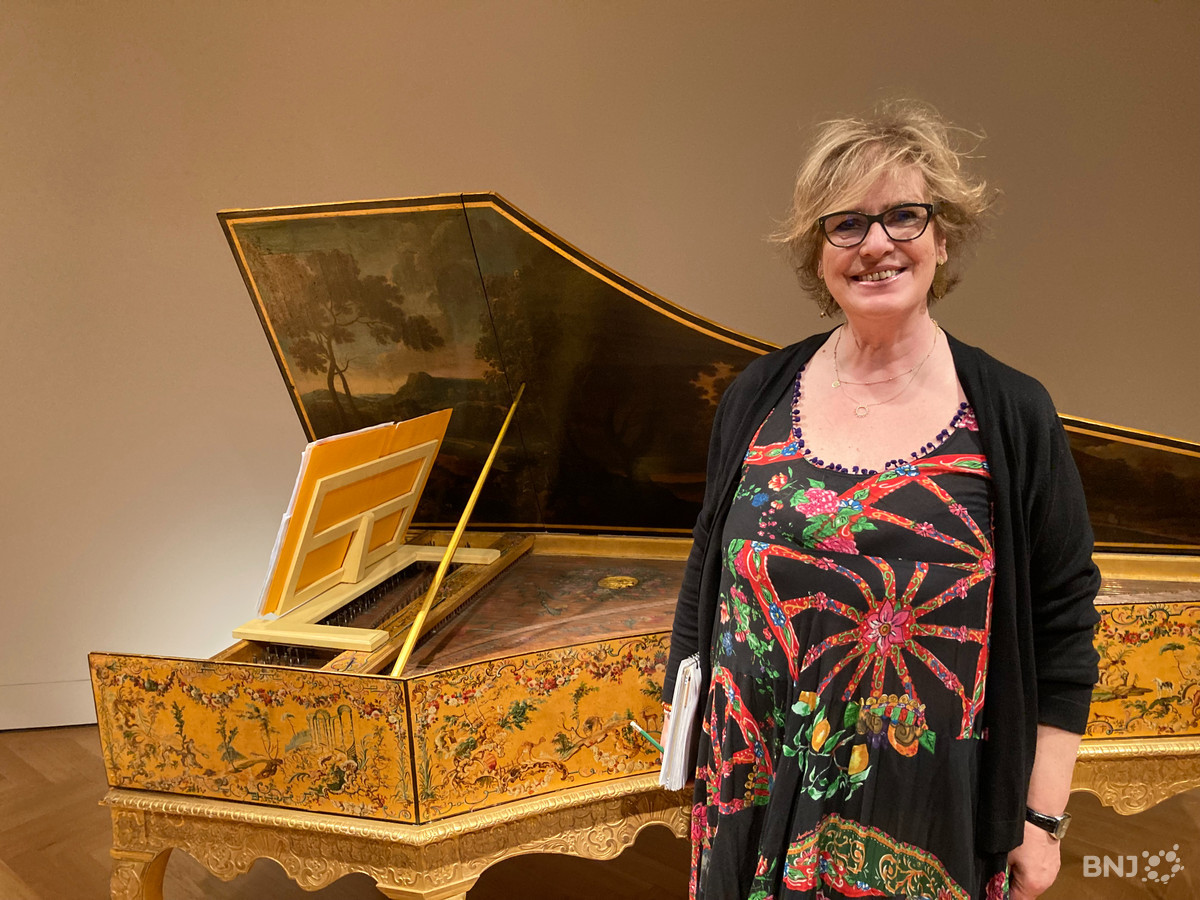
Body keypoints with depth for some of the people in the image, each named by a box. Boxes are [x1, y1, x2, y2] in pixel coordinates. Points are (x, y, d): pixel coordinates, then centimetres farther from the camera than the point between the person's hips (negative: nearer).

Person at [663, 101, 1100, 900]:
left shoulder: (1014, 416, -10)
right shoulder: (760, 394, -4)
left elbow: (1062, 631, -5)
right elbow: (710, 563, 4)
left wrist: (1043, 818, -2)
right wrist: (684, 720, 8)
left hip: (931, 812, -1)